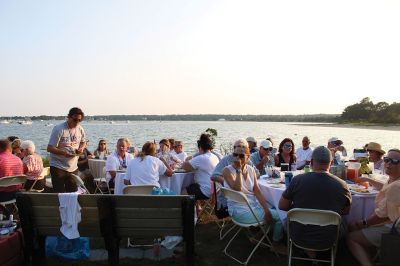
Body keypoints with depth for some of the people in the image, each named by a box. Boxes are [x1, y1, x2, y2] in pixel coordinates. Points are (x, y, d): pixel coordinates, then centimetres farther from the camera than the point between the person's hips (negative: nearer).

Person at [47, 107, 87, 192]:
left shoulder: (80, 129, 3)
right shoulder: (59, 129, -14)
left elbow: (83, 142, 20)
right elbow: (50, 148, -16)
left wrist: (81, 148, -3)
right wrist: (64, 153, -31)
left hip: (73, 168, 6)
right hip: (58, 167, -5)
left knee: (73, 193, 11)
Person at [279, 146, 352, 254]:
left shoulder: (298, 180, -17)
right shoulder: (342, 185, -14)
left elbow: (282, 206, -6)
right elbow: (346, 212, 5)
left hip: (299, 238, -1)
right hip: (328, 240, 1)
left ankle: (310, 251, 25)